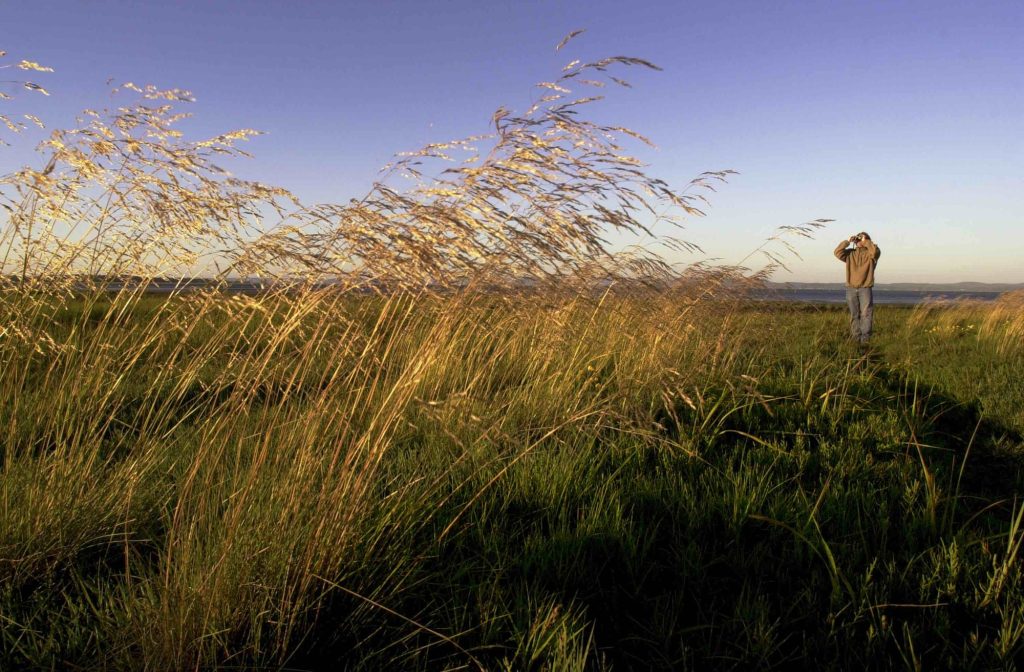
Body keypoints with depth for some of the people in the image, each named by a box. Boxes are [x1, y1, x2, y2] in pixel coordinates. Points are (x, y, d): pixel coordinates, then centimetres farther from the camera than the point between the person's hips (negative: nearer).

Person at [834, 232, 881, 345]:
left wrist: (866, 242, -9)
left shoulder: (870, 254, 4)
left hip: (865, 289, -3)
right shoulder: (850, 253, 13)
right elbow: (838, 252, -2)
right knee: (854, 315, 5)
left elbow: (876, 252, -19)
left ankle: (865, 339, -9)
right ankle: (856, 338, 8)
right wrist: (848, 241, -3)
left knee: (866, 314, -8)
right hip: (851, 289, 3)